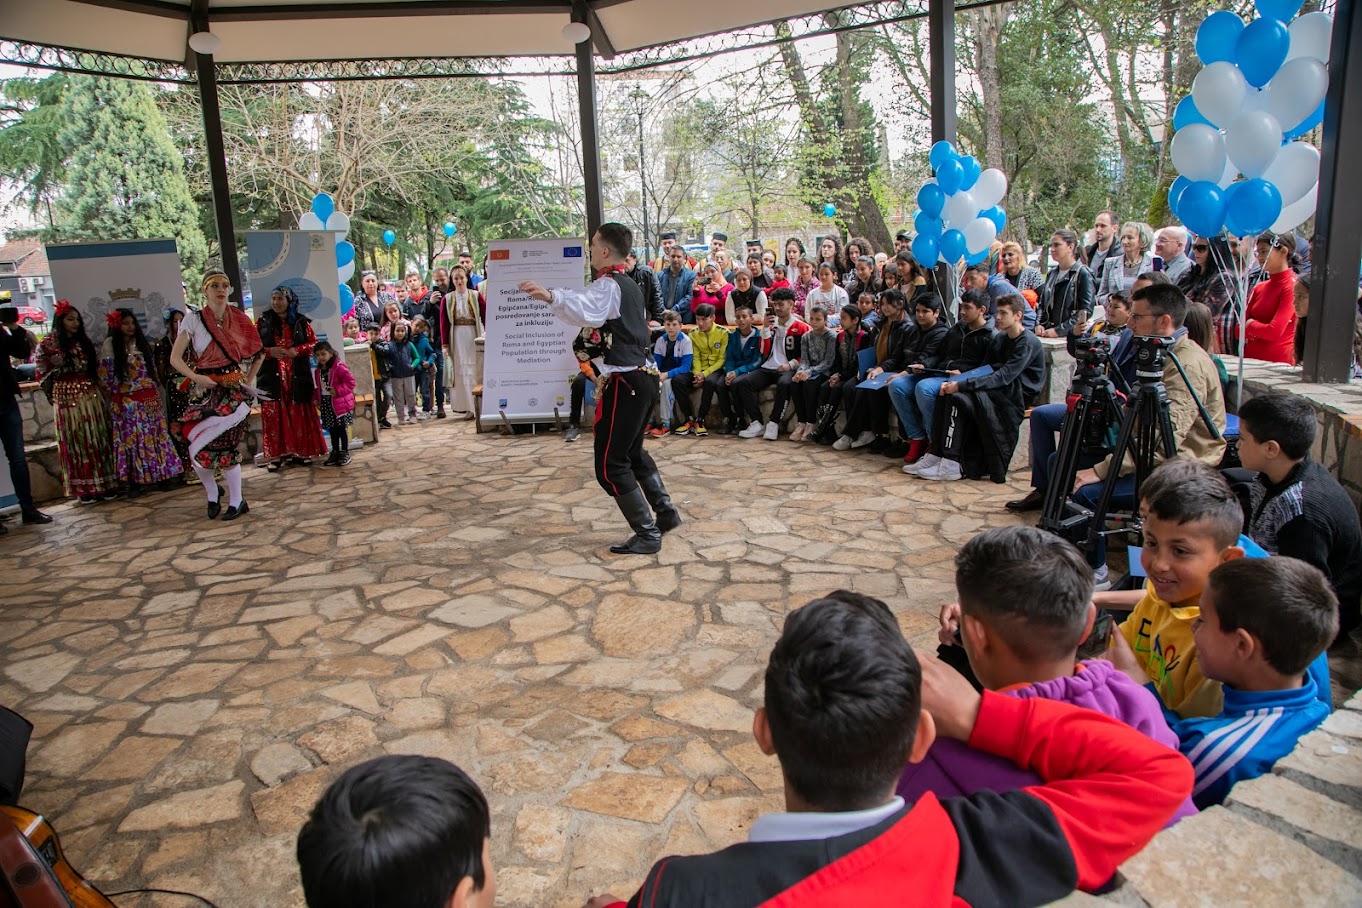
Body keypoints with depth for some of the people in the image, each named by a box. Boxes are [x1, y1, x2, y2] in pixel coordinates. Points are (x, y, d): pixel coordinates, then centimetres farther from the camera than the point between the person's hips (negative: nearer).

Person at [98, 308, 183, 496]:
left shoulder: (142, 343, 11)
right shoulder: (110, 345, -2)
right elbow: (104, 374, -2)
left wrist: (157, 393, 7)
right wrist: (114, 391, -2)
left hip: (149, 398, 3)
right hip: (125, 401, -3)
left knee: (155, 436, 4)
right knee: (131, 439, -1)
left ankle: (161, 476, 11)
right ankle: (134, 482, 3)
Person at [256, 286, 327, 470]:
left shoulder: (301, 321, 5)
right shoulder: (263, 321, 5)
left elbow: (313, 342, 6)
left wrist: (297, 350, -10)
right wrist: (269, 352, -12)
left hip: (297, 376, 0)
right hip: (272, 376, 0)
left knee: (298, 414, 3)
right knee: (273, 415, -2)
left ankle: (298, 451, 14)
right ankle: (276, 455, 2)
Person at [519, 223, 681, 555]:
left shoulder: (607, 285, -12)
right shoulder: (630, 286, 18)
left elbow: (587, 313, -35)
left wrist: (551, 297, -51)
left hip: (624, 382, -10)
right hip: (643, 377, 10)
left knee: (610, 464, -4)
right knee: (633, 452, 25)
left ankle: (647, 535, 0)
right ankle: (666, 513, 30)